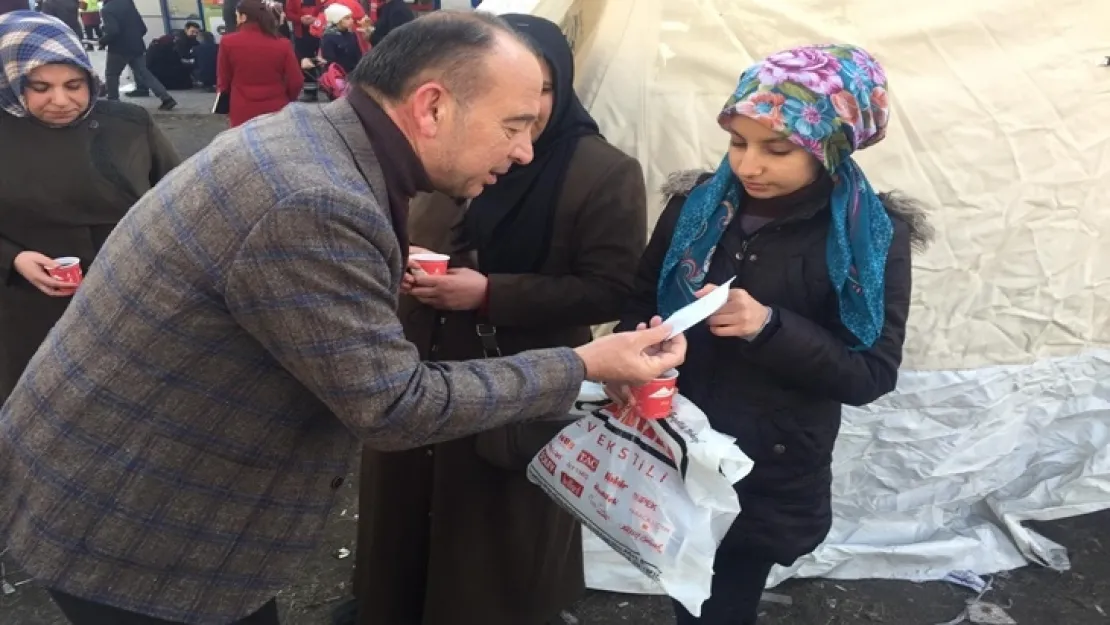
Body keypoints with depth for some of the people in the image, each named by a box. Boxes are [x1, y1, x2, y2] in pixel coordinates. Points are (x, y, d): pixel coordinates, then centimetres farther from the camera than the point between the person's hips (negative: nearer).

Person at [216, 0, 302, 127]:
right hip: (277, 112, 1)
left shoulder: (228, 43, -6)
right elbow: (296, 83, -2)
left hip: (242, 114, 0)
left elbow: (223, 82, 4)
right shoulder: (282, 45, -6)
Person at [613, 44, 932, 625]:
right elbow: (644, 301, 4)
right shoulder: (697, 206, -5)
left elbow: (872, 374, -14)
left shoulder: (874, 237, -13)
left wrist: (770, 326, -28)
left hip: (774, 474, -3)